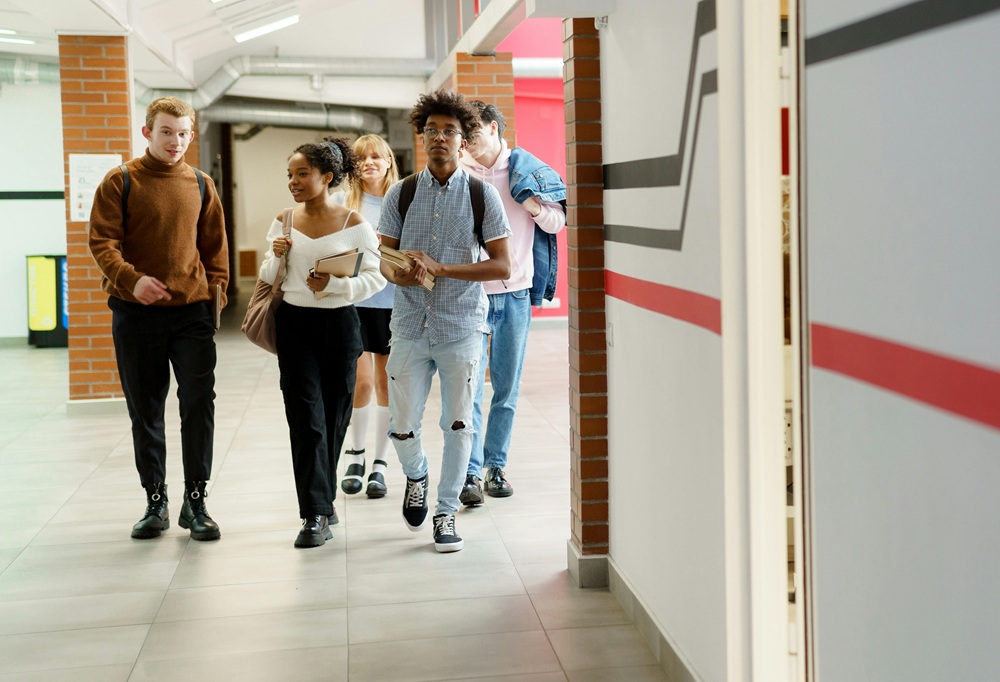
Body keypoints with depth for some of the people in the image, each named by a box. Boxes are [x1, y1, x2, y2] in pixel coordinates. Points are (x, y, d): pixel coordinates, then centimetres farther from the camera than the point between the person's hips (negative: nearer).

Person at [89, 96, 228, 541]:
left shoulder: (201, 186, 9)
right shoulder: (120, 182, 0)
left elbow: (215, 245, 14)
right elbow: (102, 241, -7)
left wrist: (216, 289, 3)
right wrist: (131, 280, -23)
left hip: (192, 310, 1)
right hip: (136, 313, -1)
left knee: (199, 403, -3)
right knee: (144, 410, 7)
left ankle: (195, 501, 9)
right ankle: (155, 502, 19)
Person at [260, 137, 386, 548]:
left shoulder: (353, 223, -4)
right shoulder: (284, 222, 6)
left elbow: (376, 278, -6)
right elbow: (268, 279, 13)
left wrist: (334, 284, -20)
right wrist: (276, 257, -8)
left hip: (339, 324, -1)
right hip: (294, 324, 1)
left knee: (334, 417, 7)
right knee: (306, 417, -7)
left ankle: (321, 500, 27)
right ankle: (316, 514, -6)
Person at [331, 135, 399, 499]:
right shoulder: (343, 201, 3)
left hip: (394, 302, 1)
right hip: (355, 301, -1)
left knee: (387, 383, 5)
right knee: (361, 381, -3)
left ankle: (380, 465, 15)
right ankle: (355, 456, 20)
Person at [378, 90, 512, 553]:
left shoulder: (481, 195, -2)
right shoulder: (401, 194, 4)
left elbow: (502, 266, -5)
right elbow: (386, 258, 8)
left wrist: (440, 268, -15)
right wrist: (398, 274, -16)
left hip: (461, 326, -1)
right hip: (410, 325, 1)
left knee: (457, 423, 4)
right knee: (402, 425, 3)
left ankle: (446, 512, 20)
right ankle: (416, 475, 36)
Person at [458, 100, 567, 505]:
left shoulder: (525, 169, 5)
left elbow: (556, 222, 6)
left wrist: (529, 200, -10)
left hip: (515, 293, 2)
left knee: (507, 388, 9)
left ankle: (496, 466, 19)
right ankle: (471, 473, -5)